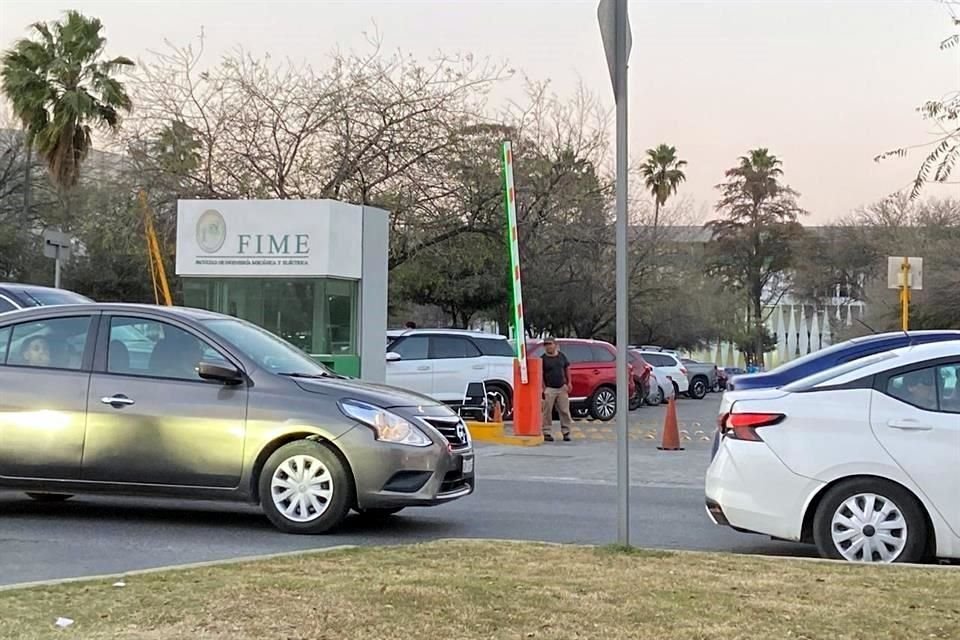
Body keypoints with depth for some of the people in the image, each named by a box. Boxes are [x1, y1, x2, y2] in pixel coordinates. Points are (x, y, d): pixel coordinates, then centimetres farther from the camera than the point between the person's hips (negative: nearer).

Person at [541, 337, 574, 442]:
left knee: (565, 411, 3)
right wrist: (544, 389, -12)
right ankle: (547, 433, 4)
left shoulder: (562, 356, 9)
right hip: (549, 389, -3)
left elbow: (567, 369, 16)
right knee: (547, 412, -2)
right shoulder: (542, 359, -2)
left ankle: (566, 432, 9)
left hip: (562, 388, 3)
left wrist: (568, 383, 7)